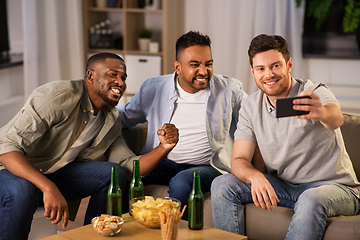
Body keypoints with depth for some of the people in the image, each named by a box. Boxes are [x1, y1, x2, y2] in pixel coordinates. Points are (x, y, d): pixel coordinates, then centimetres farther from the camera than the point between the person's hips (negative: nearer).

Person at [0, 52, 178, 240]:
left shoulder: (111, 122, 2)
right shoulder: (59, 96, -24)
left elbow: (130, 167, -2)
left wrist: (164, 147, -20)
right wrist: (49, 188, -43)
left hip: (52, 174, 6)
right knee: (21, 190, -40)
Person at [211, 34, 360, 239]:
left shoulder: (315, 93, -15)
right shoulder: (251, 106, 0)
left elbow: (337, 119, -39)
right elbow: (239, 160, -4)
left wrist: (322, 112, -65)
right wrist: (255, 176, -28)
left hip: (333, 186, -4)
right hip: (283, 186, 4)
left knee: (311, 200, -37)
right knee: (223, 185, -13)